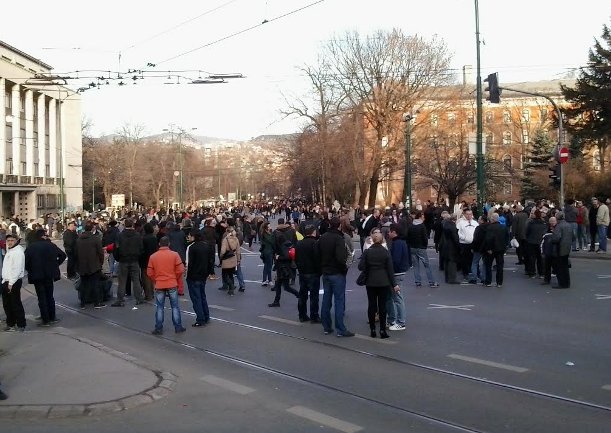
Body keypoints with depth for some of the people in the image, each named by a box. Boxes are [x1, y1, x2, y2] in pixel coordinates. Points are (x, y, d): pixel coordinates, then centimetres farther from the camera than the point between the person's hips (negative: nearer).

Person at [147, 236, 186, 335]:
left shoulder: (153, 256, -2)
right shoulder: (174, 255, -6)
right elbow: (180, 270, -7)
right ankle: (178, 327, 11)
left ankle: (158, 329, 9)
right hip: (172, 285, -1)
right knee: (175, 307, 8)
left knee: (159, 308, 8)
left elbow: (150, 273, 0)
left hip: (159, 286, 1)